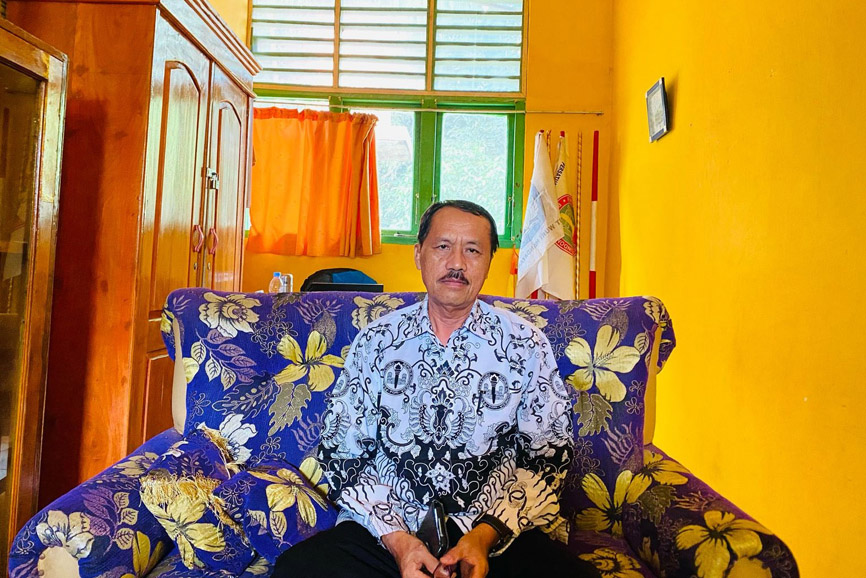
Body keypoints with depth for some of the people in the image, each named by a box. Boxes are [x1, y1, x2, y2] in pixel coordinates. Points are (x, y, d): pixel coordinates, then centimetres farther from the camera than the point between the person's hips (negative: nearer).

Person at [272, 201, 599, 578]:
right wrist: (395, 537, -11)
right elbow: (342, 452, 4)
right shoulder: (375, 342, 4)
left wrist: (487, 534, -14)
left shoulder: (526, 345, 2)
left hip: (500, 530, 0)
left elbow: (548, 454, 1)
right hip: (386, 527, 1)